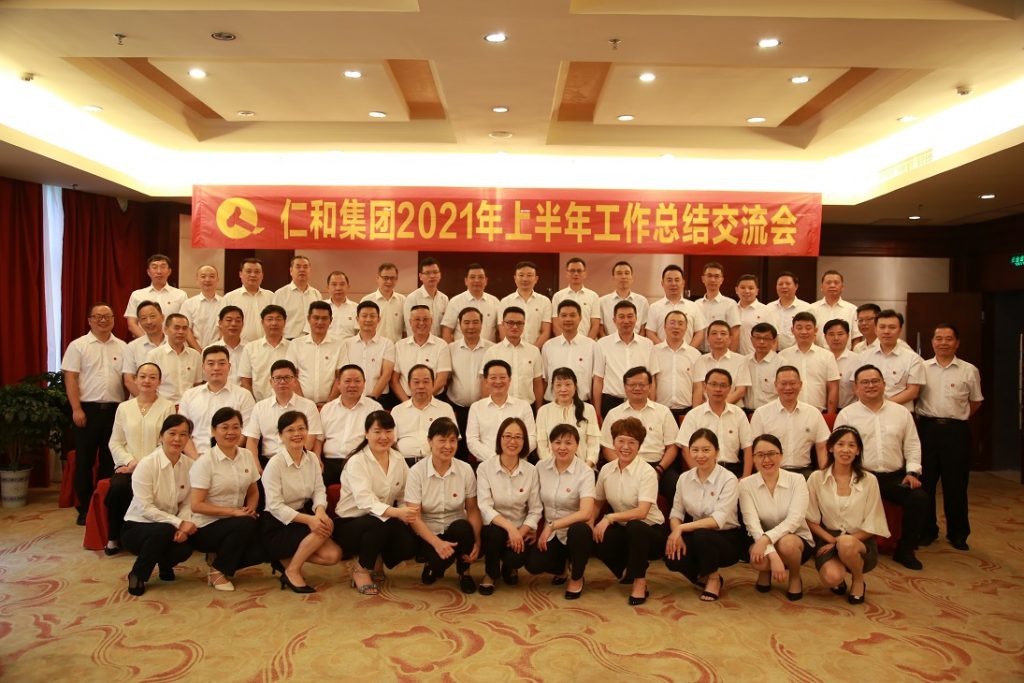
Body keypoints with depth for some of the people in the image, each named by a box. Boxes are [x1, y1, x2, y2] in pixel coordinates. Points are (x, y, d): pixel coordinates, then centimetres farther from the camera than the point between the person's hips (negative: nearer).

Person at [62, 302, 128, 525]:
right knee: (85, 460, 4)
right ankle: (85, 508, 13)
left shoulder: (122, 347, 9)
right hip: (87, 409, -3)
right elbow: (70, 379, -5)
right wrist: (76, 409, -12)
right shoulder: (78, 346, 0)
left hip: (115, 409, 3)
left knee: (110, 460, 8)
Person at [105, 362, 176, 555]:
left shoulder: (167, 407, 3)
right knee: (119, 487, -29)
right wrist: (130, 461, -7)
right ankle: (113, 538, -9)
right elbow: (115, 442, 11)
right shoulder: (124, 407, 14)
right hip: (127, 466, 3)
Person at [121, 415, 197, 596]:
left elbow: (187, 504, -3)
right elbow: (146, 508, -20)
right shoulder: (147, 464, -17)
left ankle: (165, 563, 11)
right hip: (136, 526, -3)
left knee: (185, 548, -29)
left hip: (169, 527, 3)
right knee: (164, 531, -36)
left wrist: (183, 526, -23)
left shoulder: (190, 465, -5)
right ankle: (137, 575, -7)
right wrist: (179, 523, -26)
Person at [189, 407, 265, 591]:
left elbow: (253, 492, 14)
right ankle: (217, 571, -8)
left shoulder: (247, 456, 4)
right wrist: (233, 511, -20)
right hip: (206, 527, -5)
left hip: (236, 522, 5)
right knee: (247, 524, -33)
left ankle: (224, 561, 7)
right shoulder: (205, 462, -12)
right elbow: (196, 505, -15)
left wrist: (251, 508, -7)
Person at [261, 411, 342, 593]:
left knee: (333, 555, -13)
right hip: (278, 525, -6)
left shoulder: (311, 458, 1)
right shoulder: (275, 464, -16)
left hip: (303, 514, 6)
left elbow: (319, 489, -2)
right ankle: (292, 571, -10)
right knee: (325, 527, -28)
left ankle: (290, 556, 7)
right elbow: (275, 506, -19)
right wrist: (308, 519, -30)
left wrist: (320, 510, -25)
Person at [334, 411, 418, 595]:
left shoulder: (398, 459, 3)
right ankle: (361, 569, -8)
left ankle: (378, 561, 11)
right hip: (349, 524, -5)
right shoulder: (357, 461, -15)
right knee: (381, 523, -36)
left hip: (384, 521, 5)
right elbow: (365, 500, -29)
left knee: (409, 544, -23)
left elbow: (404, 496, 5)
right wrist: (396, 513, -44)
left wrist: (407, 513, -19)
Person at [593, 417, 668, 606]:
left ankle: (639, 582, -15)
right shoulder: (606, 470, -2)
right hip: (624, 529, 5)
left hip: (650, 530, -5)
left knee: (634, 526, -38)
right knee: (594, 539, -24)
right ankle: (627, 571, 8)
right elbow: (597, 503, 9)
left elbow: (642, 512, -28)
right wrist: (590, 525, -7)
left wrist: (610, 518, -34)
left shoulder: (647, 472, -18)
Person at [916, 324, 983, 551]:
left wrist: (957, 417, 5)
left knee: (955, 484, 5)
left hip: (956, 431, -1)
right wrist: (923, 417, 3)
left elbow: (976, 402, 12)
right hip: (927, 428, 1)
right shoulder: (922, 367, 4)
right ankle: (927, 530, 20)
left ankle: (958, 533, 20)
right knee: (925, 482, 6)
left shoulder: (969, 371, 3)